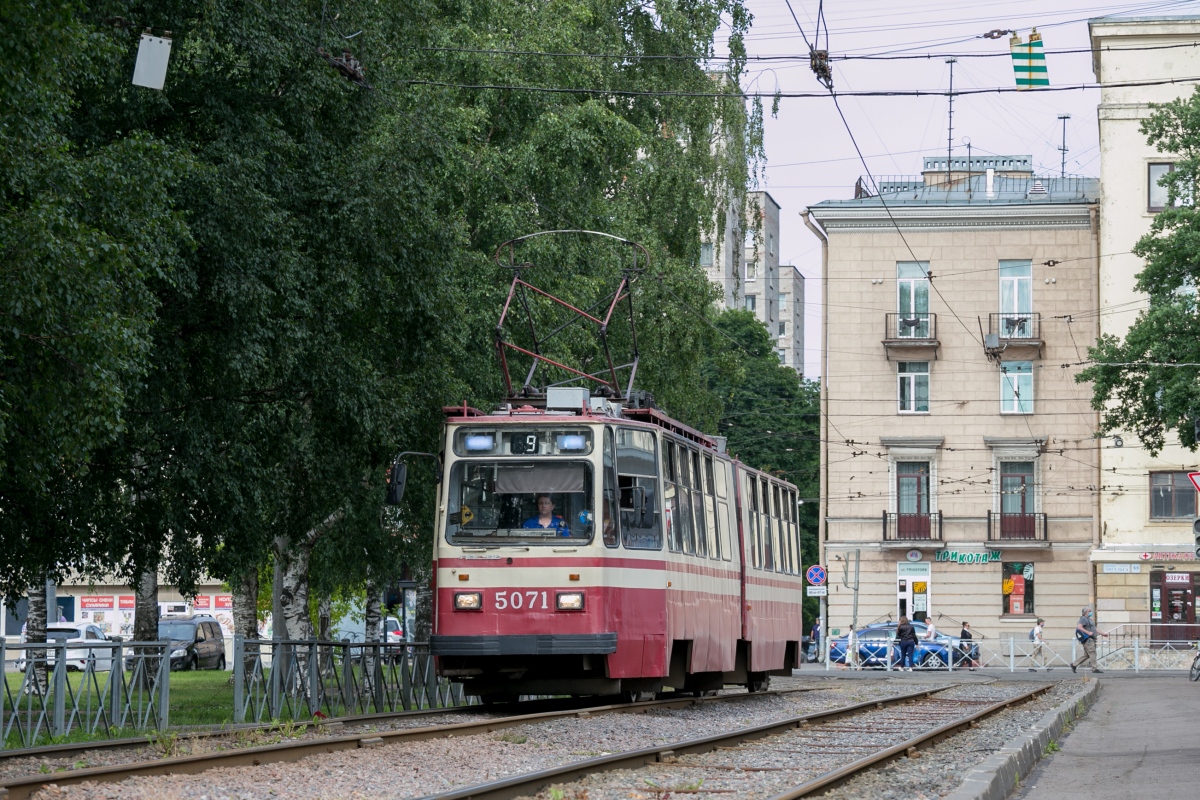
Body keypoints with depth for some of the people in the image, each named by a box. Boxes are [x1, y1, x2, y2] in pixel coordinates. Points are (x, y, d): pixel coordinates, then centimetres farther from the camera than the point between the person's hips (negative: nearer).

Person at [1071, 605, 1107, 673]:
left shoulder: (1089, 619, 24)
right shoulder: (1083, 619, -8)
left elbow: (1094, 629, 29)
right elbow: (1079, 627, -21)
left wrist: (1102, 634, 24)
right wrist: (1088, 632, -24)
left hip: (1091, 639, 10)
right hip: (1087, 639, -10)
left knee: (1086, 655, 10)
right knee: (1092, 653, -10)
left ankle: (1074, 665, 14)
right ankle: (1095, 668, -7)